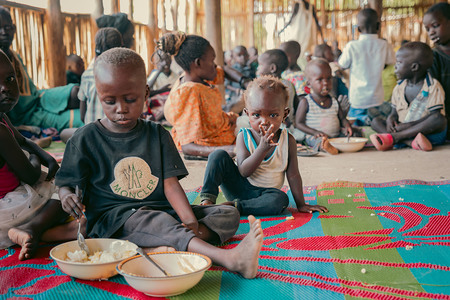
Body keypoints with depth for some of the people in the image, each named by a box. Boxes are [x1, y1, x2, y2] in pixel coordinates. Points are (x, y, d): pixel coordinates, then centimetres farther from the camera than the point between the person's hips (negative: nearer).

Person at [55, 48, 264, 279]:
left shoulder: (158, 135, 8)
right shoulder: (86, 139, 3)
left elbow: (170, 183, -1)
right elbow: (65, 182, 7)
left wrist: (190, 221, -18)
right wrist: (67, 196, -20)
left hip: (162, 210, 5)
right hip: (112, 217, -4)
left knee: (229, 214, -9)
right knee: (157, 221, -37)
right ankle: (229, 259, -57)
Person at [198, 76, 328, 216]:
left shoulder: (288, 141, -8)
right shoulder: (244, 137, -10)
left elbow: (293, 175, -3)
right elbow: (244, 171, -21)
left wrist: (301, 204, -3)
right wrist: (263, 148, -34)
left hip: (265, 192, 1)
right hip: (239, 187, 0)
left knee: (281, 200, -34)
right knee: (218, 155, -19)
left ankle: (234, 206, -25)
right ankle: (207, 198, -17)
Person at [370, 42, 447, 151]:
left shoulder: (433, 87, -10)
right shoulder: (399, 88, 8)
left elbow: (435, 116, -18)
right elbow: (395, 112, 14)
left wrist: (408, 125, -26)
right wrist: (391, 118, -12)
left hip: (429, 133, -4)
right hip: (404, 129, 5)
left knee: (440, 119, -35)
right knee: (376, 121, -11)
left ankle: (393, 138, -35)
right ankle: (412, 141, -34)